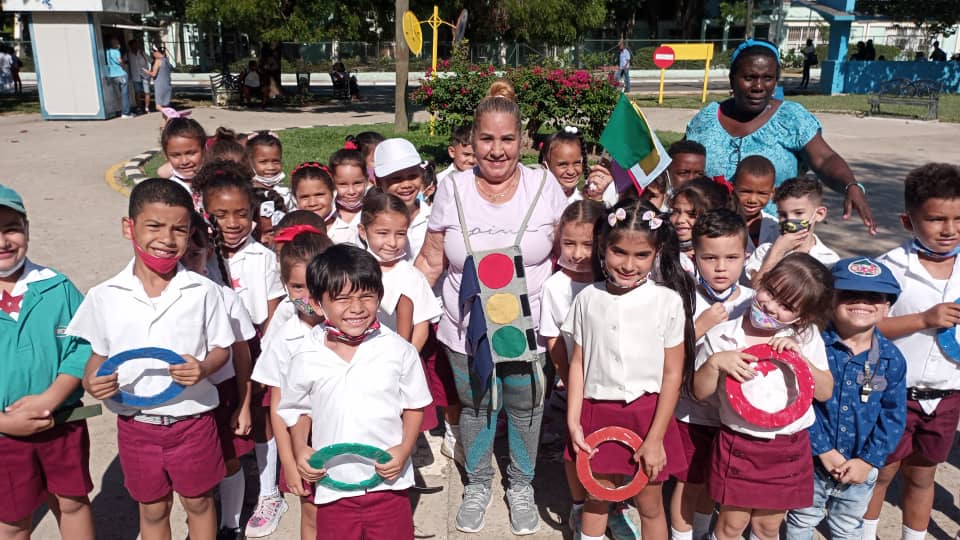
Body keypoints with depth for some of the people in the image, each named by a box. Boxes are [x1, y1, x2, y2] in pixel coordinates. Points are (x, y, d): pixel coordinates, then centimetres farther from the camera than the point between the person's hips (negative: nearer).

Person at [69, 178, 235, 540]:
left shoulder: (203, 291, -11)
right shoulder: (105, 296, -7)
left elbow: (222, 348, -2)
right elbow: (99, 354, 5)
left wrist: (204, 368, -23)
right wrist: (91, 381, -15)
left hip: (193, 421, -1)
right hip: (136, 425, 2)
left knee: (198, 502, 18)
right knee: (152, 509, 21)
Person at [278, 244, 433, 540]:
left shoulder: (399, 350, -8)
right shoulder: (306, 359, -6)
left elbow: (414, 406, 1)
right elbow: (298, 410, 10)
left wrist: (404, 449, -12)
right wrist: (300, 450, -5)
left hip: (388, 482, -1)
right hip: (333, 486, 1)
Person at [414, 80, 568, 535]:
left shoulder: (544, 185, -6)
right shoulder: (453, 191, -4)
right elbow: (430, 262, 1)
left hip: (528, 330, 0)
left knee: (525, 408, 15)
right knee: (476, 408, 16)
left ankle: (521, 486, 41)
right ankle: (477, 484, 41)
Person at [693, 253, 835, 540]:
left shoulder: (806, 337, -4)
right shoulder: (721, 336, -10)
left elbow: (825, 392, -3)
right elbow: (699, 392, -4)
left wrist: (800, 356, -17)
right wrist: (714, 363, -22)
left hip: (788, 448, 2)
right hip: (738, 444, -1)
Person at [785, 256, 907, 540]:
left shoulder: (892, 357, -8)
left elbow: (894, 416, -4)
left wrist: (868, 460, -10)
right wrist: (824, 451, -17)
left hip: (860, 467, 3)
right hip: (812, 461, -2)